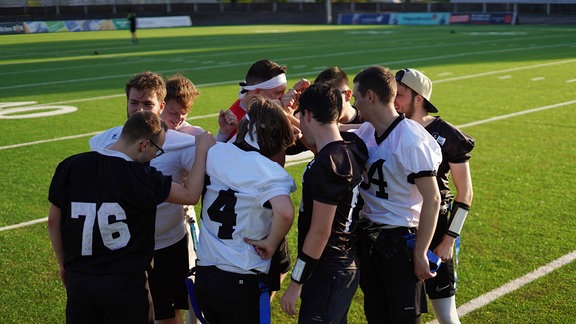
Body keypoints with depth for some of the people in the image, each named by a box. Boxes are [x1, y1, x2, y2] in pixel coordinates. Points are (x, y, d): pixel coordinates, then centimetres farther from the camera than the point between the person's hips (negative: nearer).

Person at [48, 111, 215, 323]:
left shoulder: (71, 166, -4)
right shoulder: (139, 177, -18)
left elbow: (53, 221, 5)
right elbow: (190, 195, -10)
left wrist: (64, 264, 19)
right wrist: (202, 150, 1)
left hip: (77, 281, 4)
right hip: (126, 285, -4)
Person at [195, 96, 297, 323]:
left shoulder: (214, 153, -1)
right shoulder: (269, 172, -18)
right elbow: (284, 212, -35)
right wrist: (270, 244, -17)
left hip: (204, 272, 5)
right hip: (242, 281, -5)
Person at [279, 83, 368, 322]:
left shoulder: (327, 164, -22)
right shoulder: (349, 149, 4)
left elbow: (320, 232, -21)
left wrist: (296, 283, -15)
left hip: (327, 273, -10)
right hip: (347, 264, 10)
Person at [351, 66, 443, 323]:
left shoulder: (411, 140, -21)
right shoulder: (365, 131, 3)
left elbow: (432, 200, -20)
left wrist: (420, 254, -18)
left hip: (400, 241, -7)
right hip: (367, 235, 8)